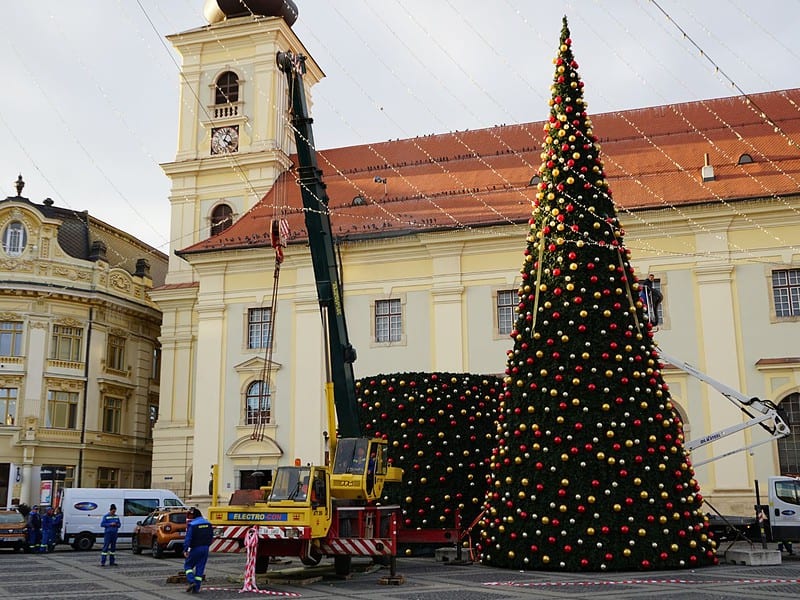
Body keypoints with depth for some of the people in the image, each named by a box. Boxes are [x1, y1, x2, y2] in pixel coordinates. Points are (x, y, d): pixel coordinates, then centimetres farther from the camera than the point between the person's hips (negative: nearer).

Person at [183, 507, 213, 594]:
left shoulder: (192, 525, -12)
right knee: (200, 568, 8)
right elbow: (211, 537, 13)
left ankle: (191, 581, -8)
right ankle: (196, 588, 6)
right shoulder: (208, 524, 8)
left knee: (188, 565, 11)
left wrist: (185, 550, -16)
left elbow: (188, 538, -17)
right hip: (205, 549, 5)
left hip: (195, 548, -5)